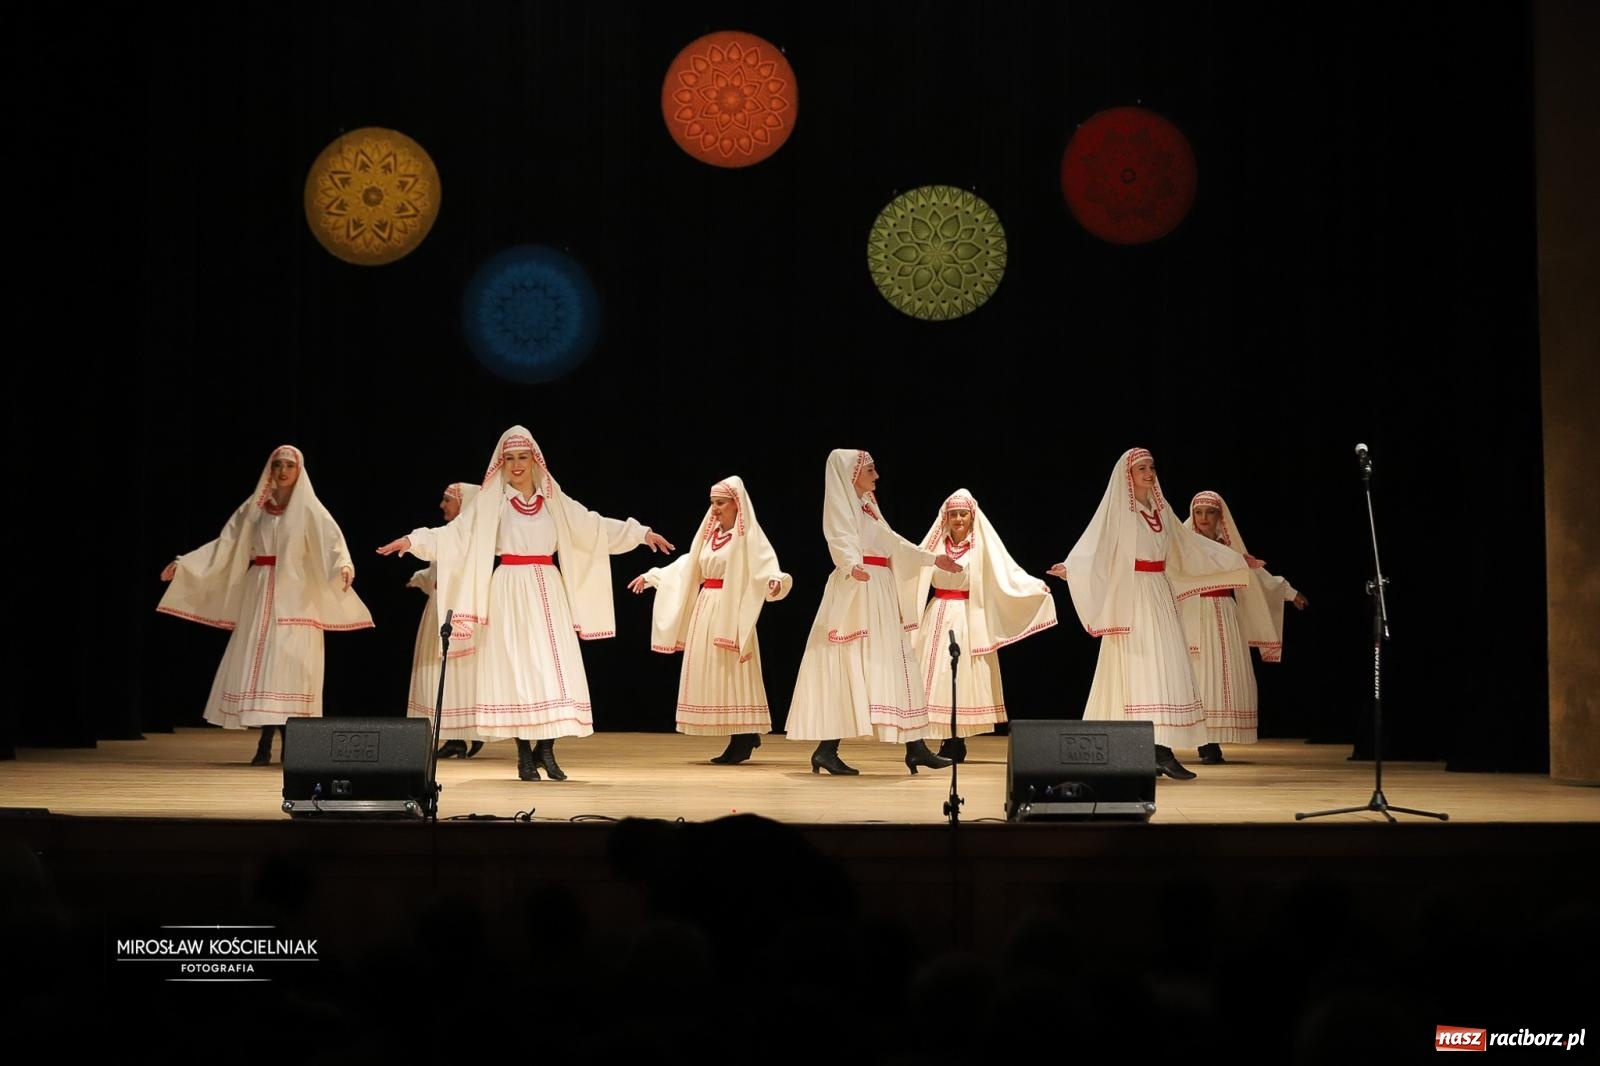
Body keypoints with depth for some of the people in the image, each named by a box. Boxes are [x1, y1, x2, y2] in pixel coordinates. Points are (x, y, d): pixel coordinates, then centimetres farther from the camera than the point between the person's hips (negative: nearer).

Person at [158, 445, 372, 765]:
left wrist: (344, 565, -37)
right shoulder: (254, 507, 11)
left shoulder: (308, 509, 0)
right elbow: (224, 544, 12)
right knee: (259, 664, 0)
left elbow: (332, 539, -15)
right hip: (258, 594, 4)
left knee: (286, 665, -10)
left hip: (294, 597, -4)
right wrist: (184, 564, 5)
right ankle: (266, 744, 1)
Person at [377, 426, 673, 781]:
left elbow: (595, 526, 13)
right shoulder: (490, 503, 3)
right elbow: (454, 534, -3)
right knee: (516, 668, -5)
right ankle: (525, 754, -1)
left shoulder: (554, 502, 11)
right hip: (510, 594, -3)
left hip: (548, 592, 3)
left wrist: (642, 533, 8)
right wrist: (412, 540, -16)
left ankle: (546, 749, 2)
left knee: (553, 668, -5)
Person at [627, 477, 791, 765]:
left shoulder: (748, 536, -7)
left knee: (732, 672, -9)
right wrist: (652, 576, 30)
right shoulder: (709, 534, 16)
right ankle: (741, 740, 9)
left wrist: (776, 582, -41)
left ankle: (744, 740, -4)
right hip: (705, 608, 8)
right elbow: (686, 566, 26)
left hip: (731, 612, -8)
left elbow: (766, 566, -20)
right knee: (709, 673, 5)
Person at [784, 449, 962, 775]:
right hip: (857, 592, -10)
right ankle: (826, 749, -11)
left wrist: (933, 559, 32)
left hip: (879, 593, 10)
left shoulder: (866, 504, 21)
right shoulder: (841, 504, -6)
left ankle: (915, 748, 6)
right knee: (851, 668, -12)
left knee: (895, 666, 6)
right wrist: (853, 566, -45)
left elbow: (892, 541, 29)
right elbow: (841, 542, -24)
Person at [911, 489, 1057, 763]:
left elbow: (1008, 572, -8)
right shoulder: (936, 543, 7)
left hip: (969, 618, -2)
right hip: (939, 615, 3)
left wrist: (1036, 587, -19)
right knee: (937, 675, -3)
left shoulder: (983, 545, -1)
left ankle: (956, 744, -1)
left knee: (964, 676, -5)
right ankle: (949, 743, 0)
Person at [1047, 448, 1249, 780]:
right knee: (1137, 670, -9)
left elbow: (1190, 545, 24)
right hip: (1131, 599, -7)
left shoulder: (1160, 509, 14)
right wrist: (1070, 568, -38)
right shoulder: (1115, 509, -5)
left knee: (1166, 670, 1)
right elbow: (1093, 548, -17)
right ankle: (1159, 754, -10)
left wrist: (1236, 560, 28)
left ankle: (1162, 750, 2)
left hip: (1160, 599, 7)